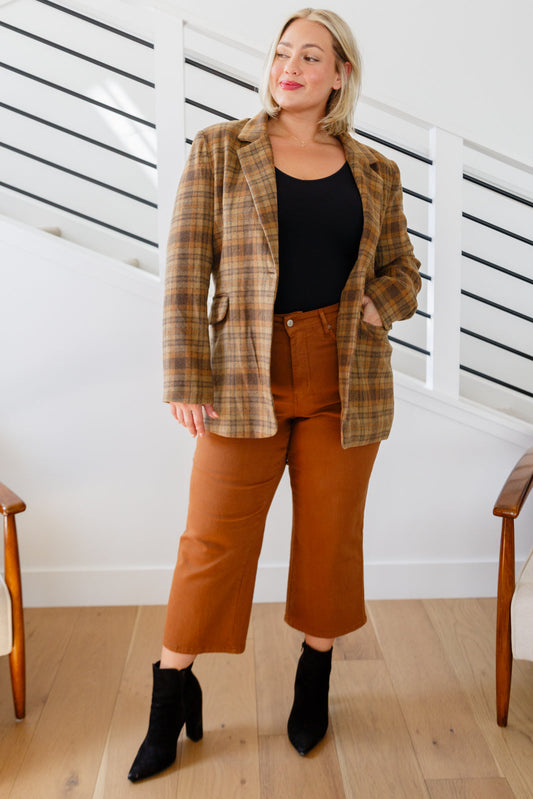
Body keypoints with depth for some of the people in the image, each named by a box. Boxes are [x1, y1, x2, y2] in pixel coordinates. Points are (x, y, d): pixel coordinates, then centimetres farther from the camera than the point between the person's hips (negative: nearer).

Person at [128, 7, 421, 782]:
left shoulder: (375, 172, 7)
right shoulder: (218, 150, 1)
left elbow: (402, 272, 15)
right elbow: (186, 271, -4)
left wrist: (374, 305, -8)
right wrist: (186, 381, -10)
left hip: (345, 379, 2)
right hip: (245, 377, -2)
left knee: (330, 534, 11)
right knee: (212, 538, 1)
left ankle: (314, 679, 33)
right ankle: (173, 691, 21)